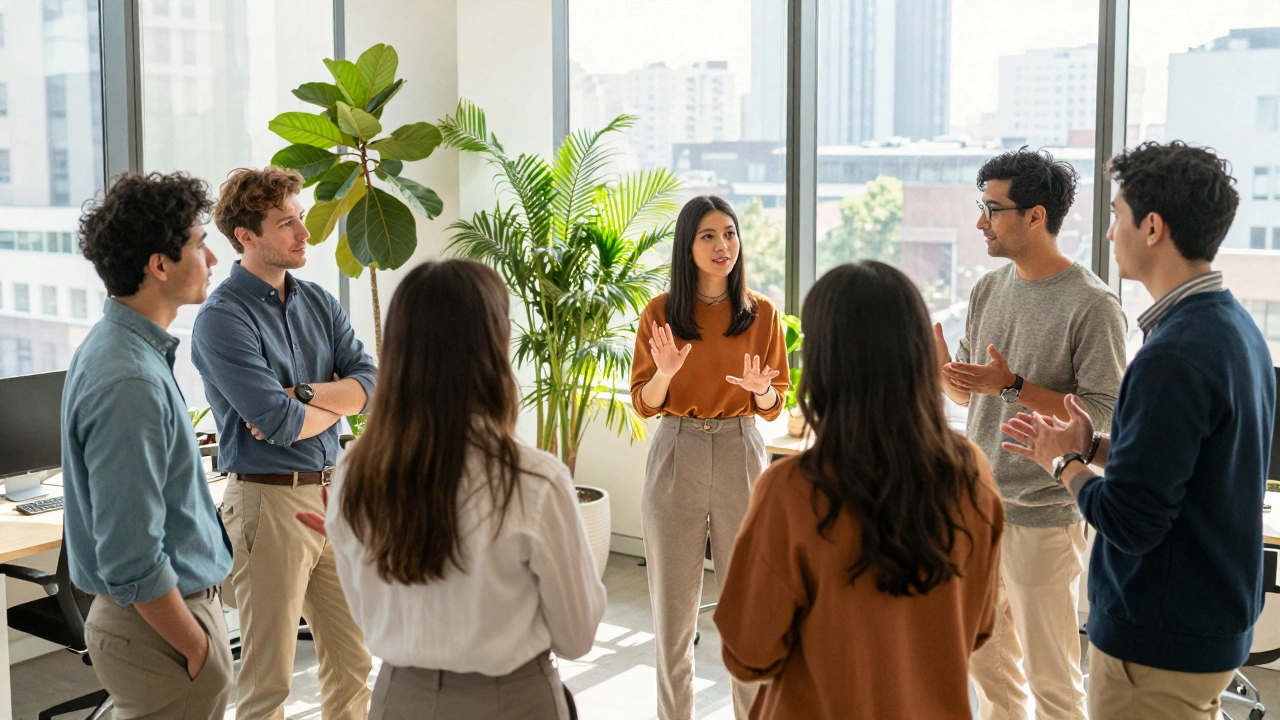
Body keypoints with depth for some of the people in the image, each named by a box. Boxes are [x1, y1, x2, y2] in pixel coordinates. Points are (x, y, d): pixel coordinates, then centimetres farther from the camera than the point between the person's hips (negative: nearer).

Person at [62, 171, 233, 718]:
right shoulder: (129, 382, -26)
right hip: (160, 625, -10)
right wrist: (199, 650, -17)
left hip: (180, 604, 10)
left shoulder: (124, 347, 7)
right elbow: (132, 562, -26)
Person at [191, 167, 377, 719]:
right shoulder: (223, 318, -12)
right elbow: (280, 424, -20)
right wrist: (337, 400, -3)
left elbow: (370, 384, 0)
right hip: (270, 501, -7)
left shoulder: (319, 303, 10)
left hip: (332, 489, 7)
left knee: (354, 659, 15)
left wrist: (301, 394, -15)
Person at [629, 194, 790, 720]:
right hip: (677, 454, 0)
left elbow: (774, 406, 6)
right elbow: (643, 404, 1)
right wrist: (665, 372, -19)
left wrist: (762, 389, -16)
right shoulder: (660, 313, -1)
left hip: (741, 452, 0)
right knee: (674, 601, 7)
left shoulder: (762, 313, 1)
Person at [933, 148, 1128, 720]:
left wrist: (1013, 385, -24)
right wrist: (943, 368, -6)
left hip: (1043, 516, -7)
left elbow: (1104, 416, -17)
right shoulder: (989, 289, 8)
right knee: (988, 663, 19)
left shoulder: (1092, 304, -14)